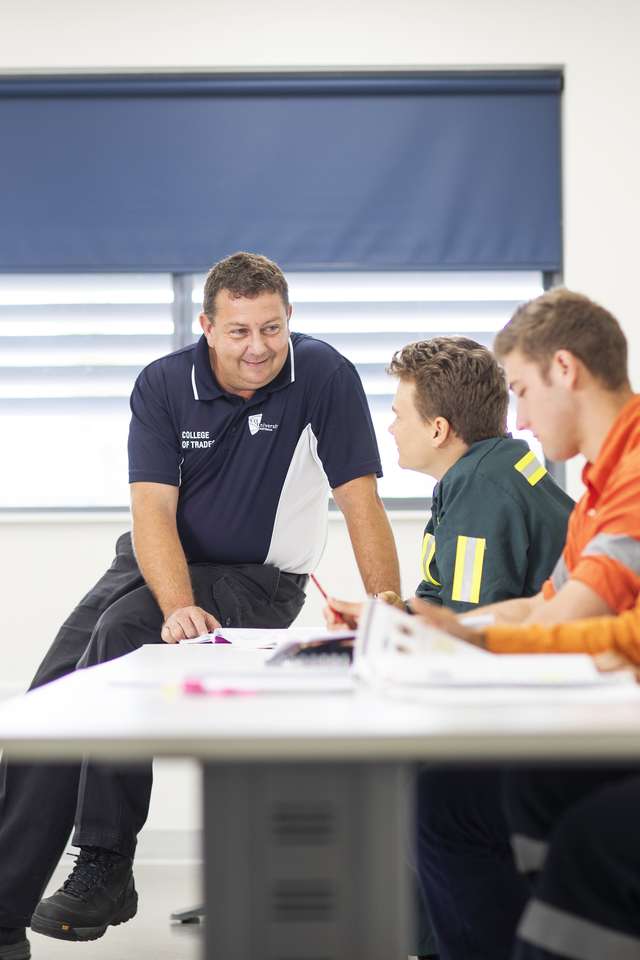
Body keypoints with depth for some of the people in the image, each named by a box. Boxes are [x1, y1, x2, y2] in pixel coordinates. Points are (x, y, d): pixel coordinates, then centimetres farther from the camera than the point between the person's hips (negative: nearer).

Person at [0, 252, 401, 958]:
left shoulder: (323, 377, -15)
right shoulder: (163, 385, -8)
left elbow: (361, 503, -16)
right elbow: (153, 510, -17)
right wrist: (179, 608, -34)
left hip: (254, 579, -4)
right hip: (155, 562, 4)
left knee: (121, 636, -30)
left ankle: (105, 869, -22)